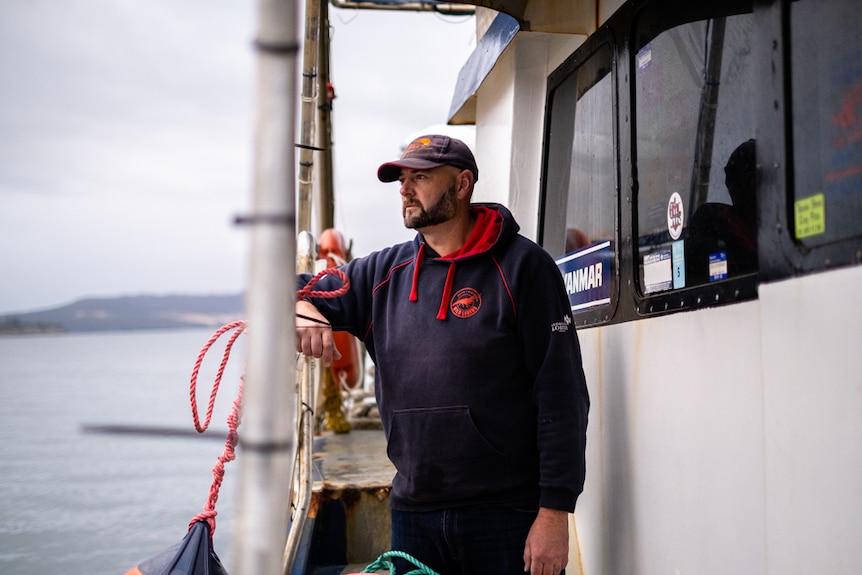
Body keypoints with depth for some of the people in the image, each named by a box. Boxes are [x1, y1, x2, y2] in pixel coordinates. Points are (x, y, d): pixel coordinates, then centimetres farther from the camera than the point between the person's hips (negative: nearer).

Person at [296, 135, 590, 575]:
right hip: (413, 514, 4)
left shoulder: (521, 266, -5)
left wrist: (555, 511, -14)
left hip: (507, 518, -4)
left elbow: (562, 397, -9)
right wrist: (303, 313, -10)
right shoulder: (383, 273, 9)